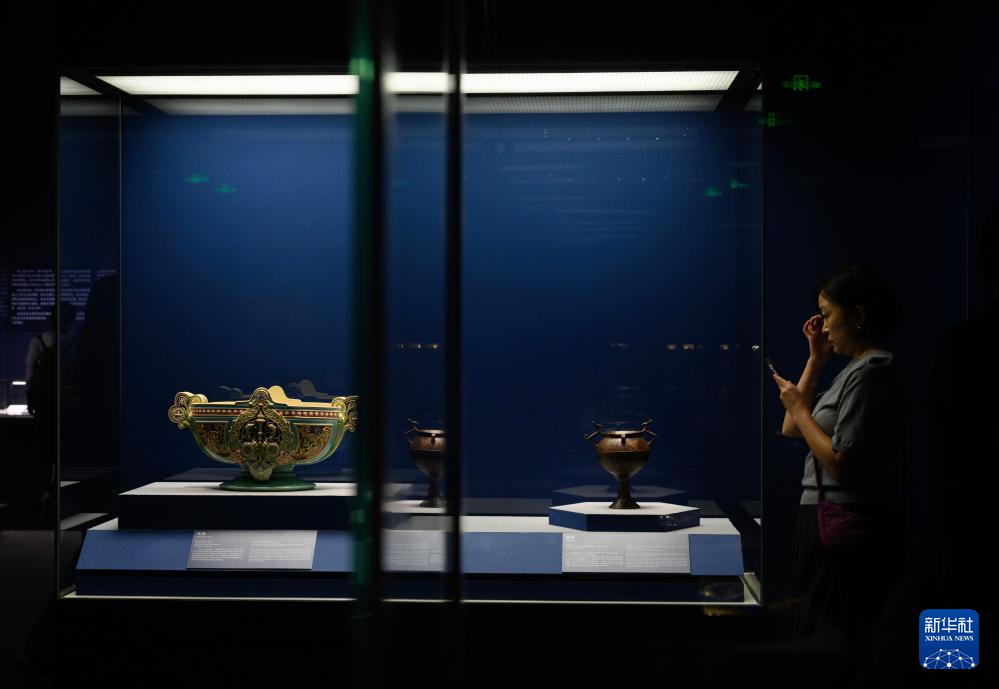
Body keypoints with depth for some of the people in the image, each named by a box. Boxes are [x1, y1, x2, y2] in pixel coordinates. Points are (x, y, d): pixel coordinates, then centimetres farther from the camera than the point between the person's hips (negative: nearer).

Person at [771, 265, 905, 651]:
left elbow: (840, 463, -21)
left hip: (847, 531, -10)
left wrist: (799, 408, -9)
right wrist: (816, 360, 15)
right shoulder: (855, 368, 15)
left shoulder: (870, 372, -15)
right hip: (832, 523, 10)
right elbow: (791, 430, 19)